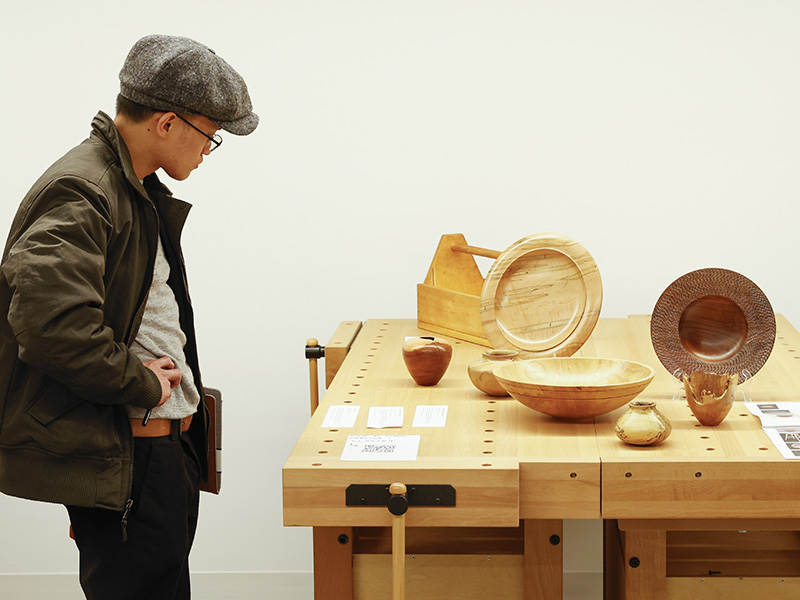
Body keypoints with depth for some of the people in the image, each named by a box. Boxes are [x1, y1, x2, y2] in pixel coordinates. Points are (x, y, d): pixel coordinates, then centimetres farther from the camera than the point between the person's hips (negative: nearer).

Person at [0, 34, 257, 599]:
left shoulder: (142, 191, 16)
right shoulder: (79, 194, -19)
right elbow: (50, 323, -32)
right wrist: (141, 384, -18)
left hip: (168, 441, 10)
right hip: (118, 457, -10)